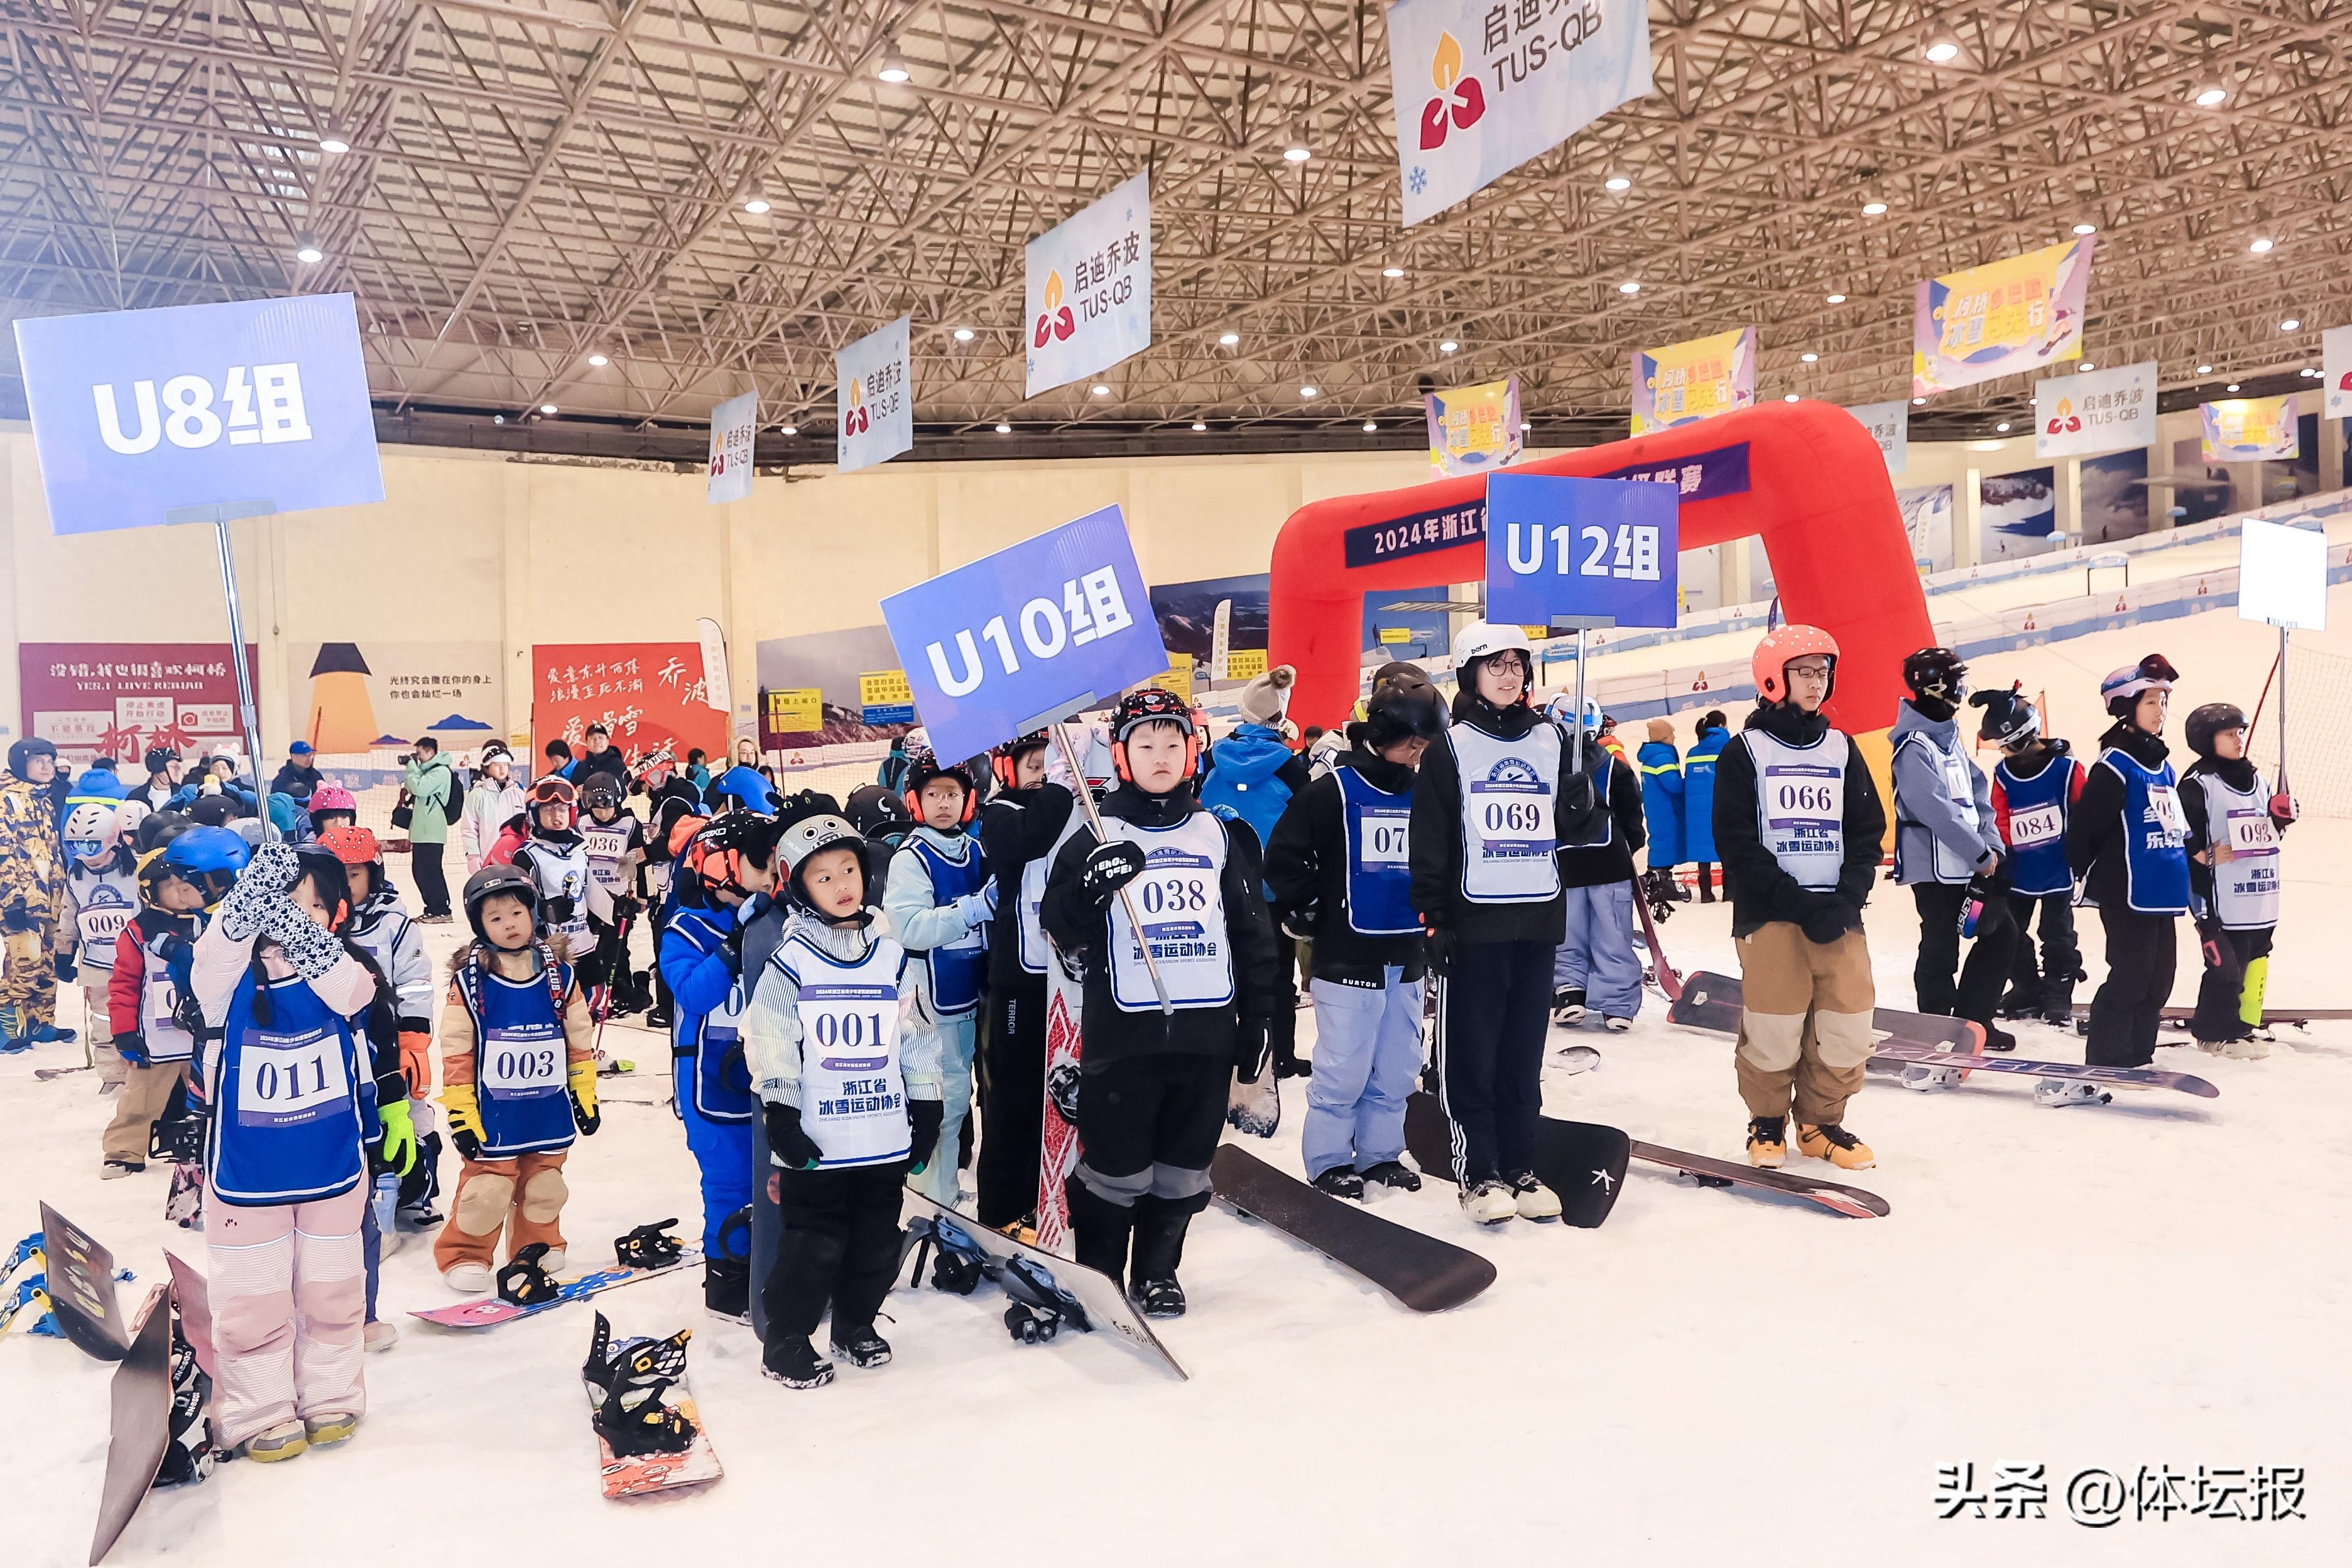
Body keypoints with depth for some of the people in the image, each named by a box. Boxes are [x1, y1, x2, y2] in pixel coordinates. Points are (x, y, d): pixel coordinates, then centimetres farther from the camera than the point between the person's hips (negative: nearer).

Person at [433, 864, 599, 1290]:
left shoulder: (561, 976, -2)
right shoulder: (469, 980, -11)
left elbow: (580, 1042, 6)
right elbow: (456, 1054, -7)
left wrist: (585, 1098, 9)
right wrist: (461, 1117, -7)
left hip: (550, 1113, 3)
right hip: (493, 1118, -3)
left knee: (544, 1189, 16)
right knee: (486, 1190, 1)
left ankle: (538, 1246, 37)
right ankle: (464, 1255, 22)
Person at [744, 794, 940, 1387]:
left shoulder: (893, 956, 4)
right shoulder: (790, 962, -7)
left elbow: (919, 1040, 9)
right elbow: (770, 1047, -7)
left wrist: (927, 1116, 8)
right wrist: (781, 1122, -12)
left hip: (886, 1137, 4)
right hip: (817, 1140, -4)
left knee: (877, 1240, 13)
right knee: (813, 1244, 1)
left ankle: (856, 1325, 32)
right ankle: (785, 1342, 18)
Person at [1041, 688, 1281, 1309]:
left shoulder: (1220, 835, 10)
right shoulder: (1097, 836, 1)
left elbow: (1252, 933, 12)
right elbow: (1059, 927, -4)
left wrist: (1258, 1022, 8)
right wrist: (1094, 886, -24)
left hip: (1206, 1030, 3)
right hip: (1124, 1031, -3)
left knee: (1184, 1165, 11)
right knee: (1116, 1164, 2)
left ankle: (1157, 1273, 29)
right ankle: (1097, 1276, 22)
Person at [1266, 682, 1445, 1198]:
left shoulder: (1421, 795, 8)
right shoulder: (1333, 791, -9)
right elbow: (1284, 856, -9)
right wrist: (1308, 913, -5)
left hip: (1406, 958, 6)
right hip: (1347, 957, -6)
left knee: (1396, 1068, 11)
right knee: (1343, 1069, -1)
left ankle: (1380, 1152, 26)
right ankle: (1329, 1161, 13)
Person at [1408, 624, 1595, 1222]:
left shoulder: (1551, 740, 10)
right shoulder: (1450, 747, -1)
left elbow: (1572, 829, 9)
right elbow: (1429, 842, -4)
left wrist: (1585, 780, -9)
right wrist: (1433, 919, -10)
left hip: (1539, 923, 4)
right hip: (1474, 923, -4)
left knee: (1524, 1054, 10)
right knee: (1473, 1054, 1)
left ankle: (1520, 1169, 19)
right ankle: (1478, 1174, 11)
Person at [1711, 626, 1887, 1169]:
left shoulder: (1842, 749, 13)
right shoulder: (1746, 751, 0)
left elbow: (1868, 832, 10)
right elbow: (1737, 842, -7)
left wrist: (1847, 900, -6)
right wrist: (1797, 902, -15)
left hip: (1838, 914, 4)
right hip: (1769, 914, -4)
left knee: (1847, 1024, 1)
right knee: (1773, 1028, -3)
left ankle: (1822, 1123, 21)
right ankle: (1768, 1124, 19)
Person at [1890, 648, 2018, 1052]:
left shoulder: (1951, 739, 13)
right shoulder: (1915, 745, -16)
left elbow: (1978, 794, 13)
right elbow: (1937, 810, -23)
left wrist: (1993, 846, 0)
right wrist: (1983, 855, -17)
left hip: (1970, 865, 9)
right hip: (1935, 868, -9)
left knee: (2001, 933, 14)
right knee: (1940, 953, 0)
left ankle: (1971, 1019, 24)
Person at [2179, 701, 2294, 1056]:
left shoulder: (2257, 780, 15)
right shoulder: (2198, 783, -10)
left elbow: (2269, 831, 22)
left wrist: (2280, 816, 3)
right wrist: (2204, 854, -22)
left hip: (2260, 893, 8)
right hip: (2220, 896, -8)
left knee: (2256, 957, 11)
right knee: (2226, 963, -7)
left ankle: (2247, 1022, 23)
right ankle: (2217, 1031, 6)